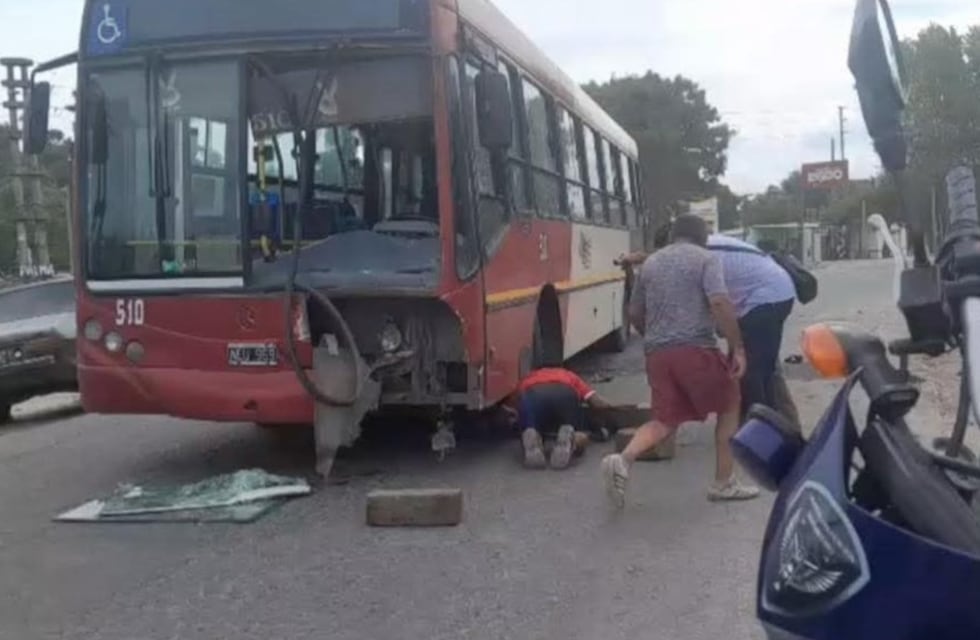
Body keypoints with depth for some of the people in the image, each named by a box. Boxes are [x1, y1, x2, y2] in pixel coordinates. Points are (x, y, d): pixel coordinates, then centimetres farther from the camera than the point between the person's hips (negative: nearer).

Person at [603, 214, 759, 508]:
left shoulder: (650, 263, 20)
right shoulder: (706, 258, 3)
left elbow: (634, 313, 23)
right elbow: (719, 303, -12)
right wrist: (738, 348, -10)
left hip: (657, 353, 5)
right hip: (696, 348, -5)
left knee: (665, 420, 11)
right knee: (729, 406, 16)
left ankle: (623, 459, -16)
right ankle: (724, 482, 17)